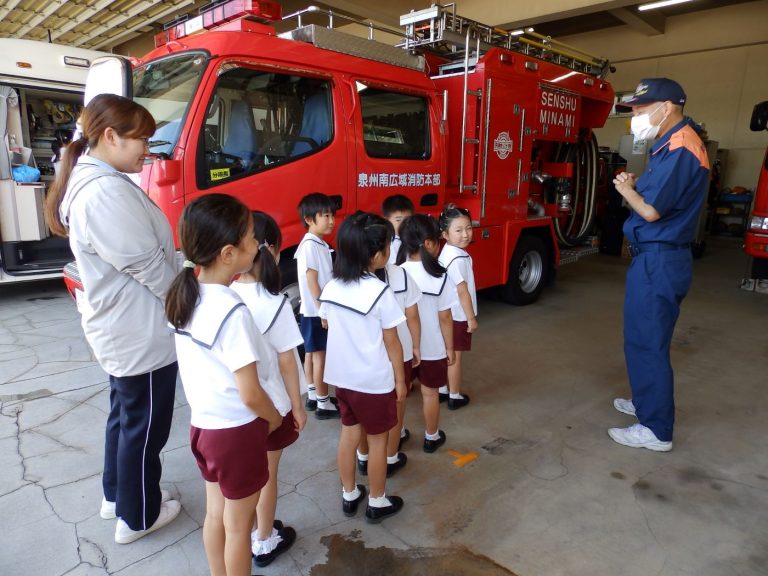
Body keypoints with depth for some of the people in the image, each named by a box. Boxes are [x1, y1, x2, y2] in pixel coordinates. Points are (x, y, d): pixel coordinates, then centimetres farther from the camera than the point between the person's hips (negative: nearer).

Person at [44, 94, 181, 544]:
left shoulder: (89, 182, 9)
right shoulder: (107, 191, -25)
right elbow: (146, 263, -24)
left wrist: (184, 259, 3)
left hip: (122, 328, 11)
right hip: (143, 333, -10)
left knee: (125, 413, 24)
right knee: (144, 425, 7)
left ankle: (116, 495, 43)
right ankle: (137, 517, 27)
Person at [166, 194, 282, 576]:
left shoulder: (184, 295, -3)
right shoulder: (232, 311, -28)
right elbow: (250, 395, -24)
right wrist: (275, 418, -6)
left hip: (201, 424, 7)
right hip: (236, 432, -7)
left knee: (215, 513, 25)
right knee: (238, 525, 14)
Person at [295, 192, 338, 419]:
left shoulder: (321, 244, 11)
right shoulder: (310, 245, -18)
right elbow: (311, 281, -20)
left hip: (317, 310, 9)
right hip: (315, 311, -9)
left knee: (311, 353, 17)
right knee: (320, 355, -1)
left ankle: (313, 396, 29)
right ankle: (323, 404, 8)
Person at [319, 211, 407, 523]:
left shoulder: (331, 288, -4)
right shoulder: (381, 292, -22)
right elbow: (392, 343, -14)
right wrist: (400, 379, -3)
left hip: (342, 376, 6)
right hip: (375, 381, -5)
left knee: (349, 434, 19)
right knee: (377, 440, 11)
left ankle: (349, 495, 35)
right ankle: (377, 503, 28)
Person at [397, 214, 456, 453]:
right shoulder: (440, 277, -18)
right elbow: (445, 318, -13)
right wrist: (450, 347, 0)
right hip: (432, 348, -2)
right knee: (429, 392, 15)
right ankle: (431, 437, 32)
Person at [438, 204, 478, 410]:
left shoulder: (446, 252, 3)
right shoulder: (459, 259, -26)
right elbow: (463, 292, -23)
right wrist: (471, 318, -14)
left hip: (447, 313, 8)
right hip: (459, 315, -8)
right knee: (455, 356, 5)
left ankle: (442, 390, 31)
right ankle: (454, 396, 20)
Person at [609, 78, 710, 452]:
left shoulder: (680, 150, -19)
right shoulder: (673, 145, 14)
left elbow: (651, 211, -22)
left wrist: (625, 190, -4)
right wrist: (636, 185, 4)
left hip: (659, 260, -10)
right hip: (657, 257, 11)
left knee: (647, 342, -3)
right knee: (644, 338, 20)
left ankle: (656, 429, 8)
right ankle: (647, 402, 36)